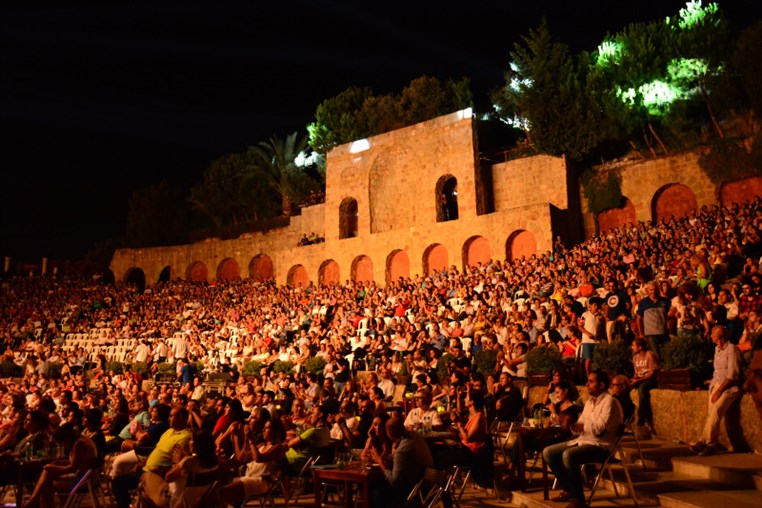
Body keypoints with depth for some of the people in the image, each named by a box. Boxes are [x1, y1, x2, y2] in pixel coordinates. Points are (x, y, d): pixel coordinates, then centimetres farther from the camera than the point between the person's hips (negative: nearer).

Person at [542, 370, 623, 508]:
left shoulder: (609, 402, -12)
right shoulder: (589, 402, 15)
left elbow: (599, 428, -22)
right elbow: (579, 428, 13)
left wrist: (579, 425, -9)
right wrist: (571, 424, -10)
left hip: (600, 445, -9)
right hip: (582, 440, 9)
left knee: (568, 455, -34)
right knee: (548, 452, -2)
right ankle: (569, 490, 8)